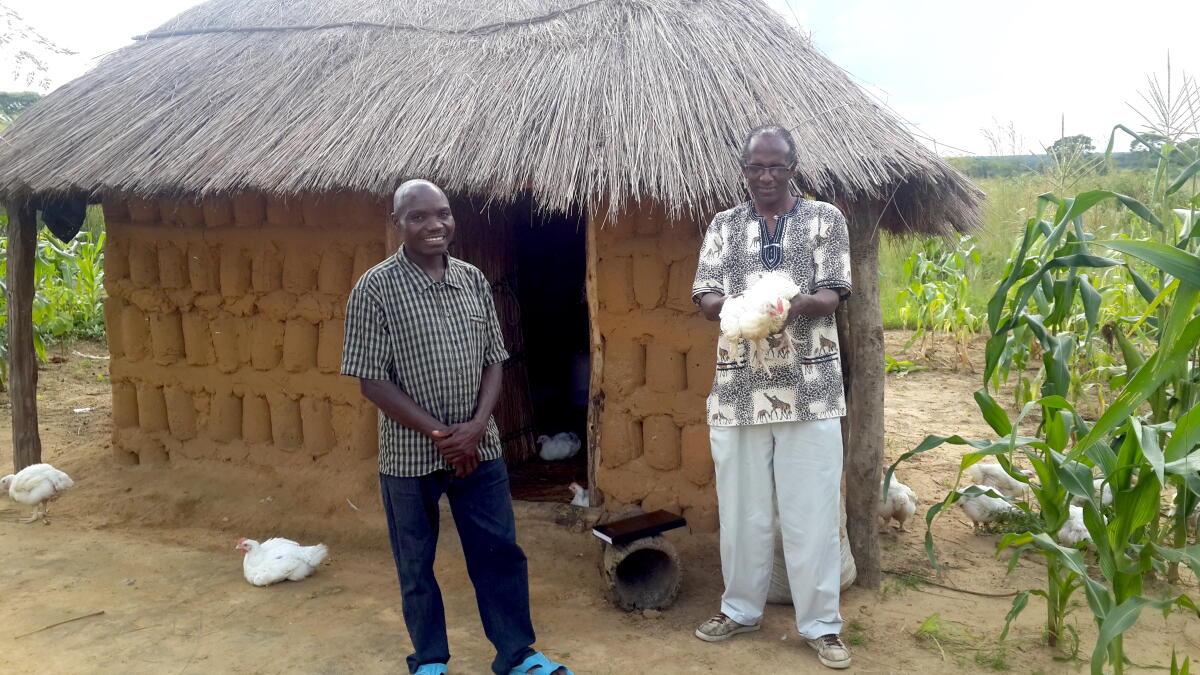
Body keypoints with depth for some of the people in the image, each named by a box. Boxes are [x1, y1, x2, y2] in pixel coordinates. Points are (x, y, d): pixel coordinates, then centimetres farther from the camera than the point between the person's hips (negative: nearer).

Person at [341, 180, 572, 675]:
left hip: (479, 448, 3)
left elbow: (492, 361, 6)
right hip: (410, 454, -3)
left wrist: (478, 424, -11)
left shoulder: (474, 280, 2)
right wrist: (439, 433, -15)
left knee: (500, 551, 11)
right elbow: (372, 381, -12)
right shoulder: (375, 289, -11)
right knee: (416, 564, 12)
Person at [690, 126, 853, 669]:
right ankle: (741, 609, 27)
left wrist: (795, 303, -27)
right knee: (742, 509, 11)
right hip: (738, 388, 2)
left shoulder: (824, 218, 5)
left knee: (811, 512, 2)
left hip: (810, 388, -2)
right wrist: (741, 306, -20)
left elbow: (830, 297, -4)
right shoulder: (724, 225, 10)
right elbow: (705, 299, 3)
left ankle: (821, 623, 15)